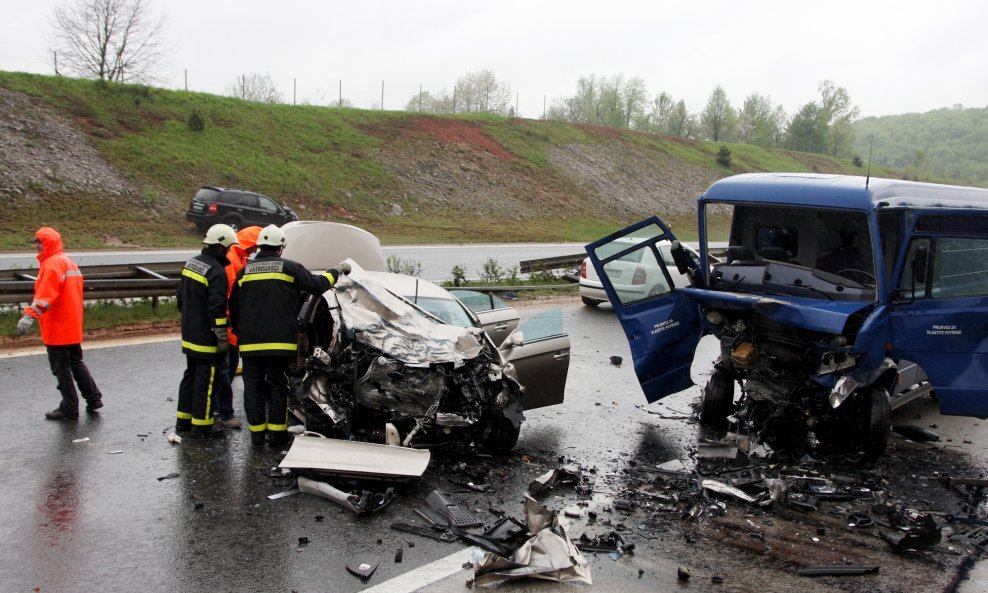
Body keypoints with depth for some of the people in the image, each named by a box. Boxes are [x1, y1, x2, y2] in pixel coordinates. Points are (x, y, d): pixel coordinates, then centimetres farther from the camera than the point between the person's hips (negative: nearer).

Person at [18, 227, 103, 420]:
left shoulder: (53, 264, -15)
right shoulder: (69, 263, 15)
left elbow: (45, 295, -29)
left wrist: (30, 315, -37)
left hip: (57, 329, -9)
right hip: (73, 327, 9)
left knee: (61, 368, -1)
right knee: (76, 363, 18)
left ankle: (69, 408, 5)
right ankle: (93, 398, 20)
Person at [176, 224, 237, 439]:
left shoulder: (191, 263, 10)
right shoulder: (216, 271, -19)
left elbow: (181, 296, 20)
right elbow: (217, 308, -22)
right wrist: (222, 338, -18)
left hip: (189, 335, 9)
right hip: (206, 338, -9)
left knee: (191, 375, 18)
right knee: (206, 380, -1)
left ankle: (183, 419, 26)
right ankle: (201, 425, 5)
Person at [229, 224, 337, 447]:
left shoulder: (245, 271, 10)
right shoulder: (290, 268, -2)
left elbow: (234, 307, 14)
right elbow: (317, 285, 0)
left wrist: (239, 332, 26)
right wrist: (335, 272, 18)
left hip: (250, 342, 3)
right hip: (280, 341, -3)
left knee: (253, 386, 10)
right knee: (277, 386, 6)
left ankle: (257, 432, 13)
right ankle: (276, 433, 8)